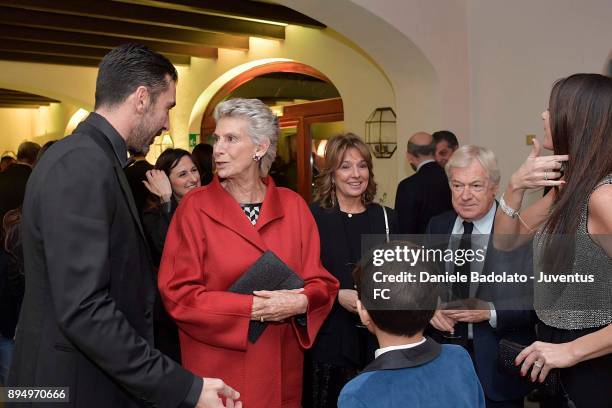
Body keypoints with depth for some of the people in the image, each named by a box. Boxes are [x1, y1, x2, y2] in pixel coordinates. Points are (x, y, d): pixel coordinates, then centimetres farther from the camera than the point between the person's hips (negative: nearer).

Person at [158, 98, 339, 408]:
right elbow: (177, 293, -11)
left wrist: (300, 303, -20)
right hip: (217, 371, -2)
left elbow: (322, 283, 2)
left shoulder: (293, 206, 0)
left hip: (281, 369, 3)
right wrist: (252, 308, -18)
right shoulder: (195, 207, -7)